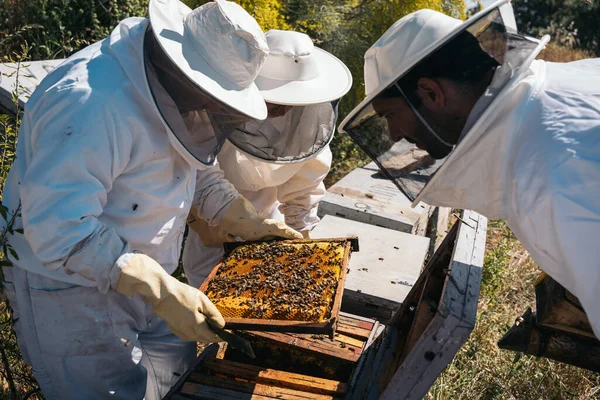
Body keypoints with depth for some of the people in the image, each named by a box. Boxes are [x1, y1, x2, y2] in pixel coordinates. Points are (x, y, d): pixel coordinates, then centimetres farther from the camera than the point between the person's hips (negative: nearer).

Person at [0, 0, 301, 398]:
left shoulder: (172, 89, -3)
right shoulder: (92, 103, -33)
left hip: (139, 272, 8)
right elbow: (59, 230, -36)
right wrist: (161, 291, -37)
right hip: (70, 283, -8)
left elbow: (199, 168, 11)